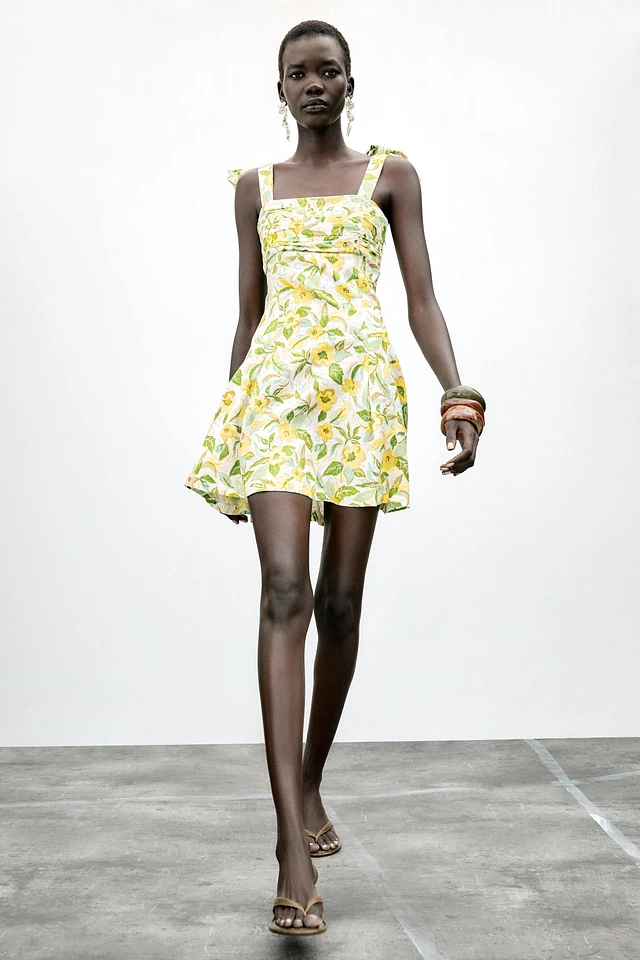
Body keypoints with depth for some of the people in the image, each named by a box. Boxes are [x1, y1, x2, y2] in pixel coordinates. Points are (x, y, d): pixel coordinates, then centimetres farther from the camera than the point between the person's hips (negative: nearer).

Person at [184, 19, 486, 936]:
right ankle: (293, 845, -19)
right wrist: (228, 412, 17)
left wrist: (458, 392, -10)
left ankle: (311, 783, 25)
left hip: (363, 386, 0)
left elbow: (422, 297, 5)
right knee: (285, 590, -17)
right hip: (275, 383, 0)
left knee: (341, 600, 2)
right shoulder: (255, 187, 16)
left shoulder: (391, 173, 12)